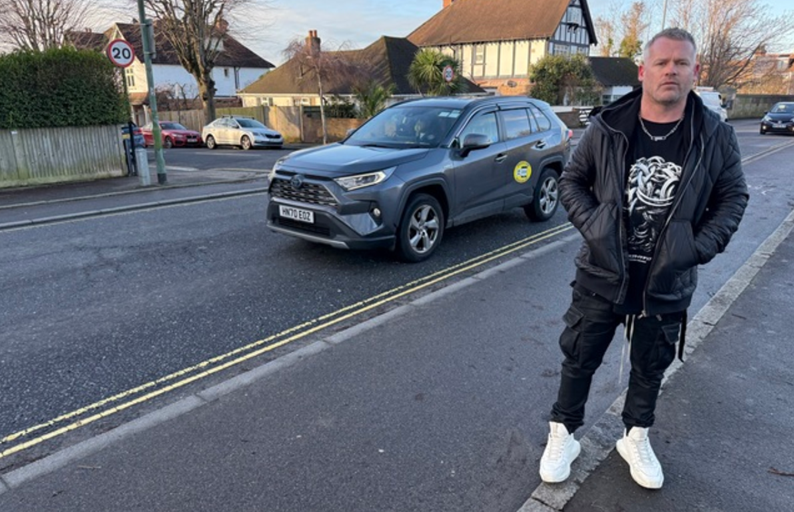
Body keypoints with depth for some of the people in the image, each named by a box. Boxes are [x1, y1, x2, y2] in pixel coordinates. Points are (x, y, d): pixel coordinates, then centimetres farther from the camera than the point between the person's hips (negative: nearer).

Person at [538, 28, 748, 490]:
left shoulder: (716, 136, -4)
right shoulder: (608, 128, -6)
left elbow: (733, 198, 5)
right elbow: (572, 180, 4)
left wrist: (699, 247, -8)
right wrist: (591, 224, -11)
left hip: (668, 283, 1)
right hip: (602, 274, -1)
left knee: (651, 366, 18)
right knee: (579, 358, 9)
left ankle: (636, 439, 42)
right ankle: (563, 435, 30)